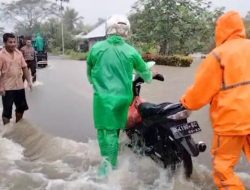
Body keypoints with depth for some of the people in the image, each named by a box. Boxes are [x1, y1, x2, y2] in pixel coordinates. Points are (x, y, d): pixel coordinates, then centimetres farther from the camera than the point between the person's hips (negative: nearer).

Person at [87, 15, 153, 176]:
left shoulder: (96, 48, 0)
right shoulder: (131, 51, 0)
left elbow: (89, 72, 15)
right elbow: (145, 71, 15)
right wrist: (149, 78, 38)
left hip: (102, 97, -1)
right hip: (122, 97, 2)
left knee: (104, 130, 6)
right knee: (114, 129, 16)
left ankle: (107, 162, -1)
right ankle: (113, 163, 27)